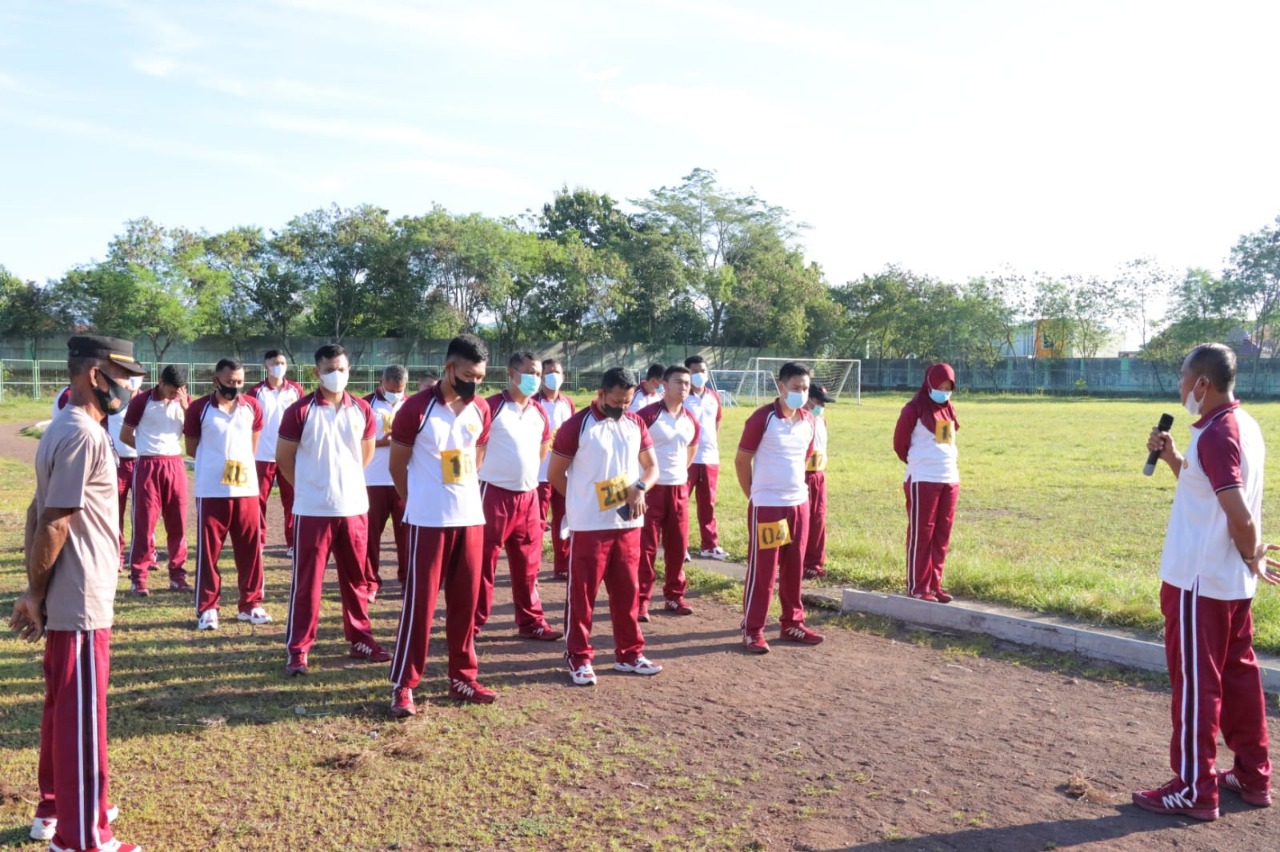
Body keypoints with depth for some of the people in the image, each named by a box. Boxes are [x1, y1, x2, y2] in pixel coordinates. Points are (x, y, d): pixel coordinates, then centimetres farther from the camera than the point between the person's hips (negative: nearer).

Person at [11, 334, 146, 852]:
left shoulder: (65, 429, 11)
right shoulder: (83, 435, -20)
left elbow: (41, 516, 12)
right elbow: (53, 525, -22)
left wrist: (36, 593, 9)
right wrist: (37, 595, -12)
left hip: (67, 599, 10)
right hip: (81, 601, -10)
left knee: (63, 708, 21)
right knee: (82, 717, 0)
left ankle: (56, 809, 37)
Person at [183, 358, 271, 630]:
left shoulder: (253, 407, 6)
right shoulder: (199, 409, -3)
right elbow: (191, 449, 5)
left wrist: (240, 464, 9)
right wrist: (216, 461, 6)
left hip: (247, 489, 3)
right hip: (211, 491, -3)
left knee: (251, 549, 6)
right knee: (208, 551, 3)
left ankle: (250, 604, 17)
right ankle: (207, 608, 12)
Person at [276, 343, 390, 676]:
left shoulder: (362, 410, 3)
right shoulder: (300, 411, -8)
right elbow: (283, 457, 0)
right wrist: (310, 486, 6)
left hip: (354, 507, 4)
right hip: (313, 510, -4)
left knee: (356, 578, 13)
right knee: (306, 581, 2)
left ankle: (360, 640, 25)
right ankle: (298, 649, 10)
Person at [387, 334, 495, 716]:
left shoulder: (481, 410, 5)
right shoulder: (417, 408, -11)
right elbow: (397, 465, -2)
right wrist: (419, 503, 8)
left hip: (471, 518, 5)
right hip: (429, 522, -5)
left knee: (465, 602, 11)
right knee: (419, 602, -1)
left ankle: (463, 678, 22)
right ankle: (403, 685, 8)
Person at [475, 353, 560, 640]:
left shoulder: (539, 412, 10)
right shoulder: (490, 407, -9)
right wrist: (496, 469, -1)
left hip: (528, 496, 6)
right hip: (495, 494, -6)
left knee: (527, 564, 12)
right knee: (483, 562, 2)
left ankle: (531, 621, 22)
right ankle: (473, 622, 12)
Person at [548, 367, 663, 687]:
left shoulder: (636, 424, 7)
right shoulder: (576, 426, -9)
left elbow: (651, 466, 12)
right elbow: (555, 474, -3)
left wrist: (640, 488, -9)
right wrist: (581, 502, 2)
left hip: (628, 524, 5)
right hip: (589, 526, -5)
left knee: (627, 590, 13)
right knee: (582, 593, 2)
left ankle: (629, 654, 25)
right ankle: (579, 658, 14)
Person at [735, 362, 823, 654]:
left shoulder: (809, 421, 6)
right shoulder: (762, 417, -12)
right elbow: (741, 460, -7)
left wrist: (799, 488, 16)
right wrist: (753, 495, -1)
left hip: (799, 503, 6)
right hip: (767, 505, -6)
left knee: (794, 568, 13)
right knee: (762, 570, -1)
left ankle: (792, 624, 26)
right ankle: (752, 630, 9)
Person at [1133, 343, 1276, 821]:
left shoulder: (1215, 434, -21)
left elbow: (1241, 515, -25)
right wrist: (1172, 458, 7)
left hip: (1199, 581, -10)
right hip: (1232, 581, 10)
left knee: (1195, 682, -1)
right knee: (1239, 676, 17)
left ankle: (1195, 790, 8)